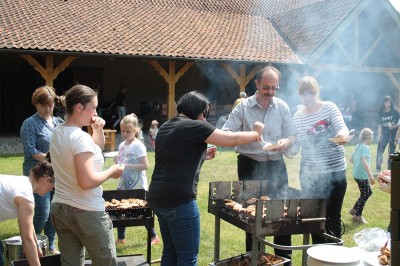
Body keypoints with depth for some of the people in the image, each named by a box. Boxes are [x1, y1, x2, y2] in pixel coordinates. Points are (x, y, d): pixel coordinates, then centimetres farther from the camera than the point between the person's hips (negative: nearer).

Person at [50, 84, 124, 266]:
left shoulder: (57, 133, 7)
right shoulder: (81, 137, -20)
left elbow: (96, 149, 21)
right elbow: (86, 182, -26)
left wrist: (98, 130, 5)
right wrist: (111, 172, -11)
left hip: (60, 209, 9)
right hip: (86, 212, -8)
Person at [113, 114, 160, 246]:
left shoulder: (138, 146, -16)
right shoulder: (121, 145, 6)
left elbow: (145, 165, -21)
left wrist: (127, 166, -27)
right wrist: (117, 162, -5)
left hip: (138, 186, -7)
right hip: (124, 185, 7)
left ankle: (154, 236, 21)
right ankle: (121, 238, 24)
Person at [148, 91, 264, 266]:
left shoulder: (166, 127, 15)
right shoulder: (195, 126, -11)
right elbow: (232, 139, -9)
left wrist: (202, 156, 23)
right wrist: (255, 134, 8)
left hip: (158, 198, 9)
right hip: (178, 200, -9)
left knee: (170, 252, 19)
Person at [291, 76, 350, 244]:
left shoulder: (329, 107, -5)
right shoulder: (297, 116, 4)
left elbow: (342, 127, -20)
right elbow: (294, 147, 4)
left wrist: (342, 134, -43)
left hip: (334, 172, -3)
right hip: (309, 174, 3)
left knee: (333, 216, 4)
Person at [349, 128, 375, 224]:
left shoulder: (358, 146, 10)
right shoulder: (365, 147, -17)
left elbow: (351, 159, 17)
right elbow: (364, 161, -30)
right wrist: (370, 175, -34)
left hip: (357, 174, 9)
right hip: (362, 175, -9)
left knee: (368, 192, 21)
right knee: (365, 195, 3)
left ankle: (354, 209, 25)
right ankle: (357, 215, 10)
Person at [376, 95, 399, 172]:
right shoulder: (381, 112, 2)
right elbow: (379, 124, 2)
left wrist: (393, 126, -22)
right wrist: (379, 135, -6)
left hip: (393, 134, -1)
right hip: (384, 134, 1)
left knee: (391, 153, 6)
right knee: (379, 150, -10)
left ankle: (390, 170, 15)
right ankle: (378, 169, -11)